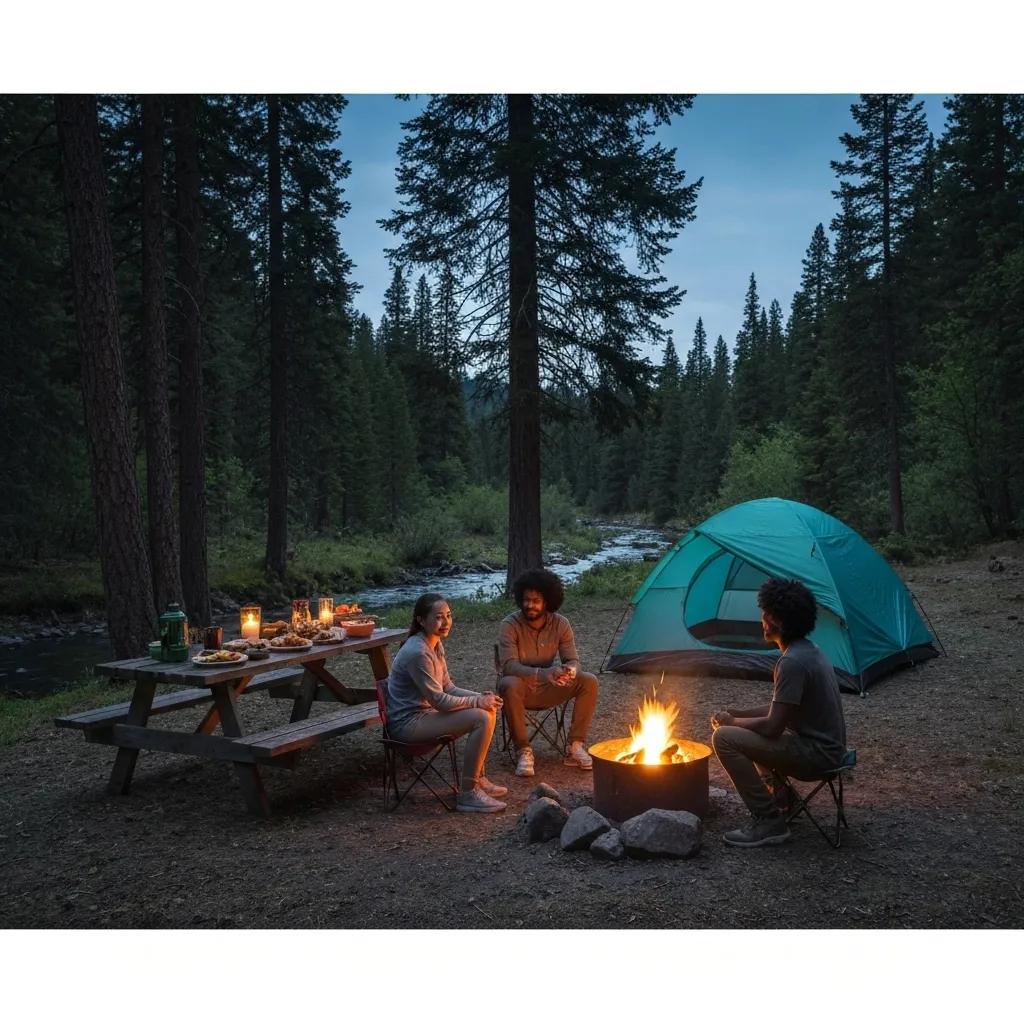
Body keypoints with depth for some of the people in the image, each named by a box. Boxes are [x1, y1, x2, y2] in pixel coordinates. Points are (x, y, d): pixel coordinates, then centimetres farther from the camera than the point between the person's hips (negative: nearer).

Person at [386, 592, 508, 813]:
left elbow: (448, 688, 10)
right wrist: (478, 701, -13)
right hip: (407, 723, -10)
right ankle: (467, 794, -13)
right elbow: (439, 700, -22)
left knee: (489, 710, 10)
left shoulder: (436, 645, 7)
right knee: (481, 718, -21)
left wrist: (482, 697, -5)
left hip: (424, 712, 10)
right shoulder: (417, 652, -24)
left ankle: (478, 778, 17)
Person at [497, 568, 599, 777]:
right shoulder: (510, 625, -18)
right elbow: (509, 666, -28)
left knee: (589, 681, -19)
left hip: (548, 689, 3)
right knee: (509, 685, -38)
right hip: (523, 689, -3)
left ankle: (575, 747, -11)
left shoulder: (560, 624, -7)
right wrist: (541, 674, -44)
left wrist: (569, 671, -34)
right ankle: (523, 751, -22)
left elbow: (572, 660, -8)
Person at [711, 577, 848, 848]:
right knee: (744, 729, 23)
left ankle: (769, 821, -11)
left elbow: (772, 727, -23)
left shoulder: (793, 662, -25)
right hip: (824, 746, 10)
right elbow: (781, 709, 16)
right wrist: (738, 714, 7)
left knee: (725, 738, -17)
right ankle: (780, 795, 23)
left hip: (816, 754, -10)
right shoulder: (809, 650, 7)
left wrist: (732, 722, -6)